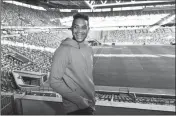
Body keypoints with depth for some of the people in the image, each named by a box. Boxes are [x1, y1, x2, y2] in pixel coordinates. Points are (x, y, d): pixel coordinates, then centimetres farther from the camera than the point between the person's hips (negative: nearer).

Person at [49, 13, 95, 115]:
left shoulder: (89, 49, 1)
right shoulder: (63, 50, -19)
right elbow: (54, 81, -20)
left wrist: (92, 100, 12)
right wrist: (79, 100, -20)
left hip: (89, 105, 7)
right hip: (75, 108, -6)